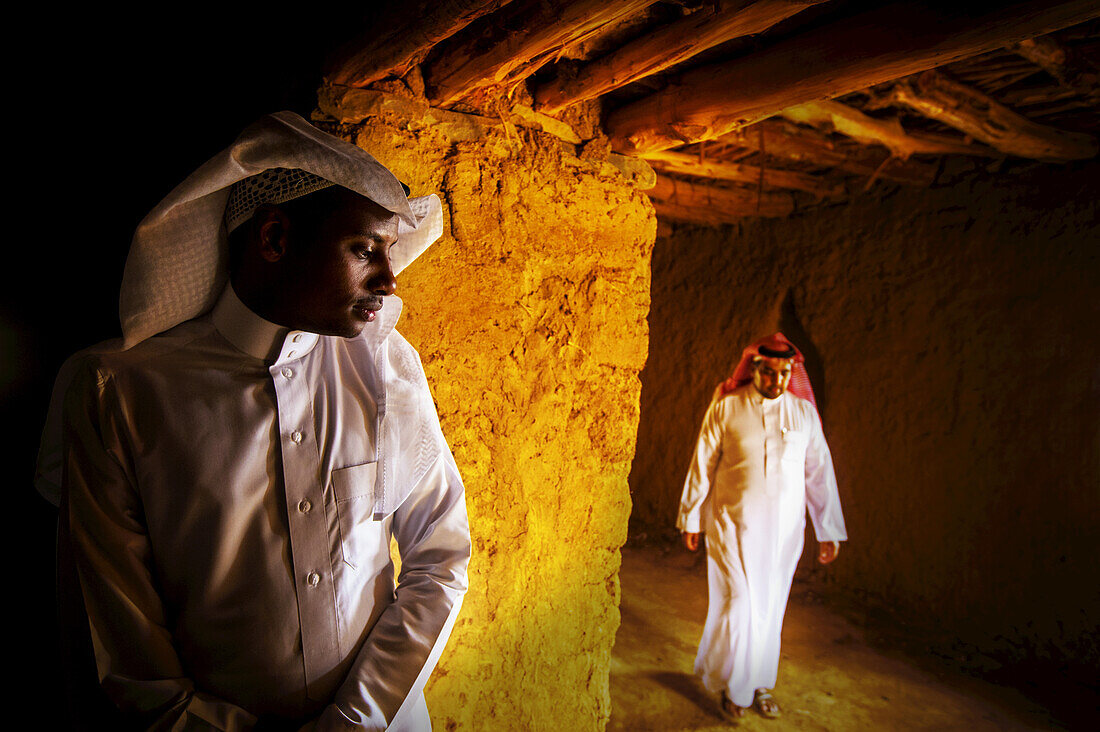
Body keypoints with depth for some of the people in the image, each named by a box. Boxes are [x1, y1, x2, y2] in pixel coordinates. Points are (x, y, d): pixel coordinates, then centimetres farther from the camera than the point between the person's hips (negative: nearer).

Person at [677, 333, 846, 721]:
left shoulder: (803, 412, 0)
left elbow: (820, 472, 4)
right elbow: (702, 465, -1)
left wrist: (829, 531, 4)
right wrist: (691, 519, 2)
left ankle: (761, 684, 32)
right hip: (732, 525, -2)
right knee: (738, 605, -1)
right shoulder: (726, 408, -7)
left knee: (770, 608, 12)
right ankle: (731, 686, 22)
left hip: (783, 528, 3)